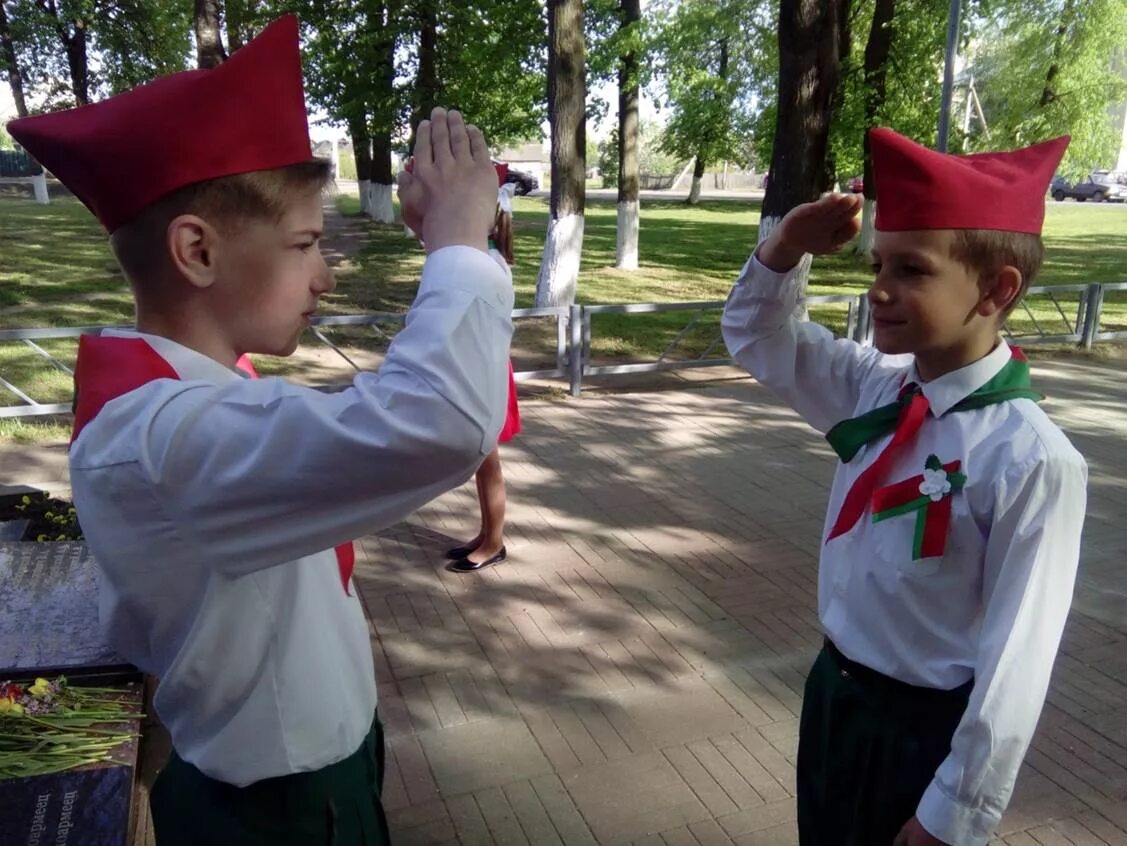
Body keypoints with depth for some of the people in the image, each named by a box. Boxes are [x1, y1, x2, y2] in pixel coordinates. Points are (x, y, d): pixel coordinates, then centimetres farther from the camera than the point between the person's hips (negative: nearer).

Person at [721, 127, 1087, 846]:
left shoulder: (1033, 462, -26)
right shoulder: (874, 386, -7)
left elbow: (1014, 663, -22)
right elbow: (756, 336, 7)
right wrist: (785, 250, -12)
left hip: (929, 730, -6)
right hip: (834, 692, 6)